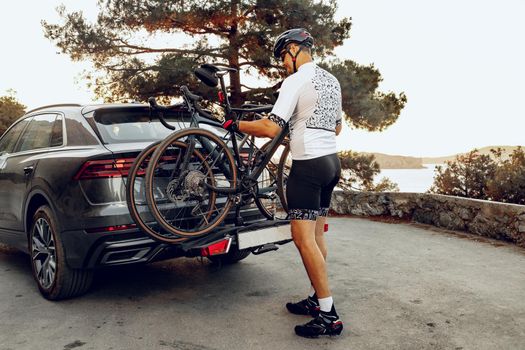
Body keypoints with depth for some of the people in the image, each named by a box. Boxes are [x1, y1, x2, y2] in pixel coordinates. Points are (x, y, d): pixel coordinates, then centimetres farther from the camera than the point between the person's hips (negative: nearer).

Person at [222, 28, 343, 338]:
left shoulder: (296, 81, -12)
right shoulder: (332, 80, 15)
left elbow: (271, 128, -19)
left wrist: (235, 125, -6)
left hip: (308, 165, -9)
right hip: (332, 161, 10)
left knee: (304, 239, -8)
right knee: (317, 235, 14)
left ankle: (328, 315, -5)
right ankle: (316, 299, 23)